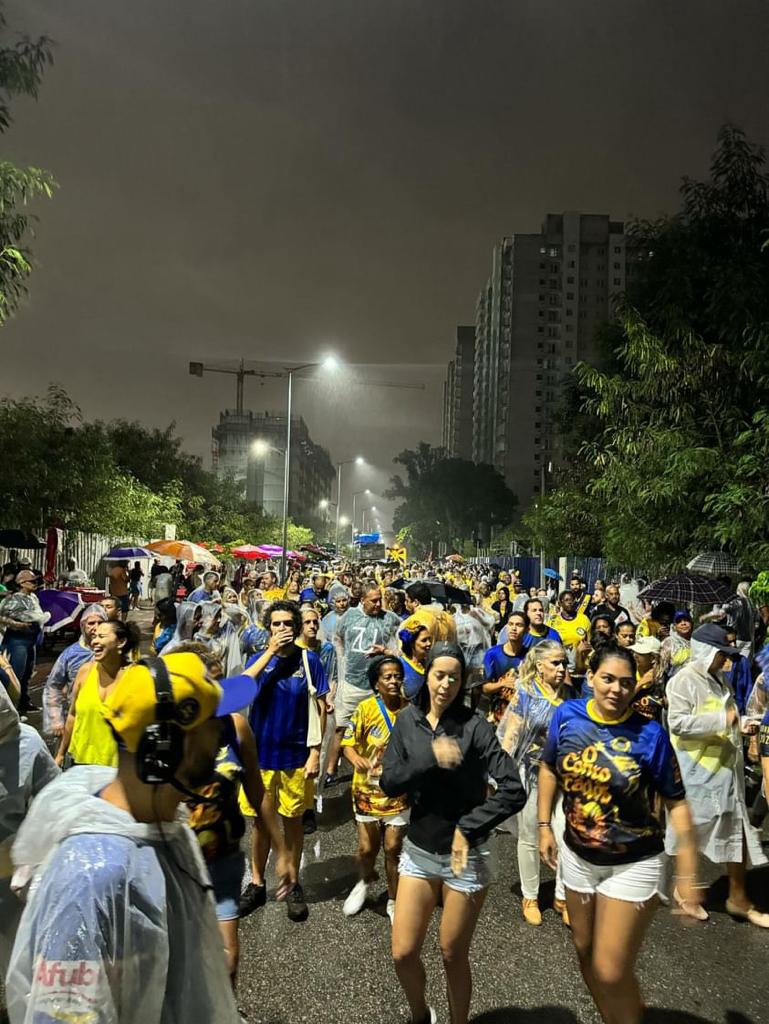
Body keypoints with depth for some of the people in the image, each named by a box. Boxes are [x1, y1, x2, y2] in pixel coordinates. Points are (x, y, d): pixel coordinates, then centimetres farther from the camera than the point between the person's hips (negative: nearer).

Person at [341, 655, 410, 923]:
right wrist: (356, 759, -31)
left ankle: (394, 901, 30)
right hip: (368, 789, -1)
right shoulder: (366, 709, -15)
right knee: (367, 848, 10)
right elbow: (348, 743, -12)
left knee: (393, 849, 7)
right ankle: (365, 881, 44)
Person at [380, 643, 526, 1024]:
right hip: (418, 851, 3)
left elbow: (514, 790, -20)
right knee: (403, 954, 9)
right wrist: (430, 758, -25)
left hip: (465, 856, -3)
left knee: (453, 956, 11)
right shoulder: (407, 720, -4)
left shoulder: (474, 725, -15)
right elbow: (389, 783, -11)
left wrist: (468, 828, -21)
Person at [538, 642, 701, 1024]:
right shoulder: (566, 715, -12)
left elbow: (676, 802, -11)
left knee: (611, 972, 0)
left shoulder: (650, 734, -20)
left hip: (633, 865, -4)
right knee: (585, 952, 21)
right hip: (578, 856, 4)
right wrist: (544, 826, 4)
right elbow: (549, 768, 5)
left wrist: (688, 873, -11)